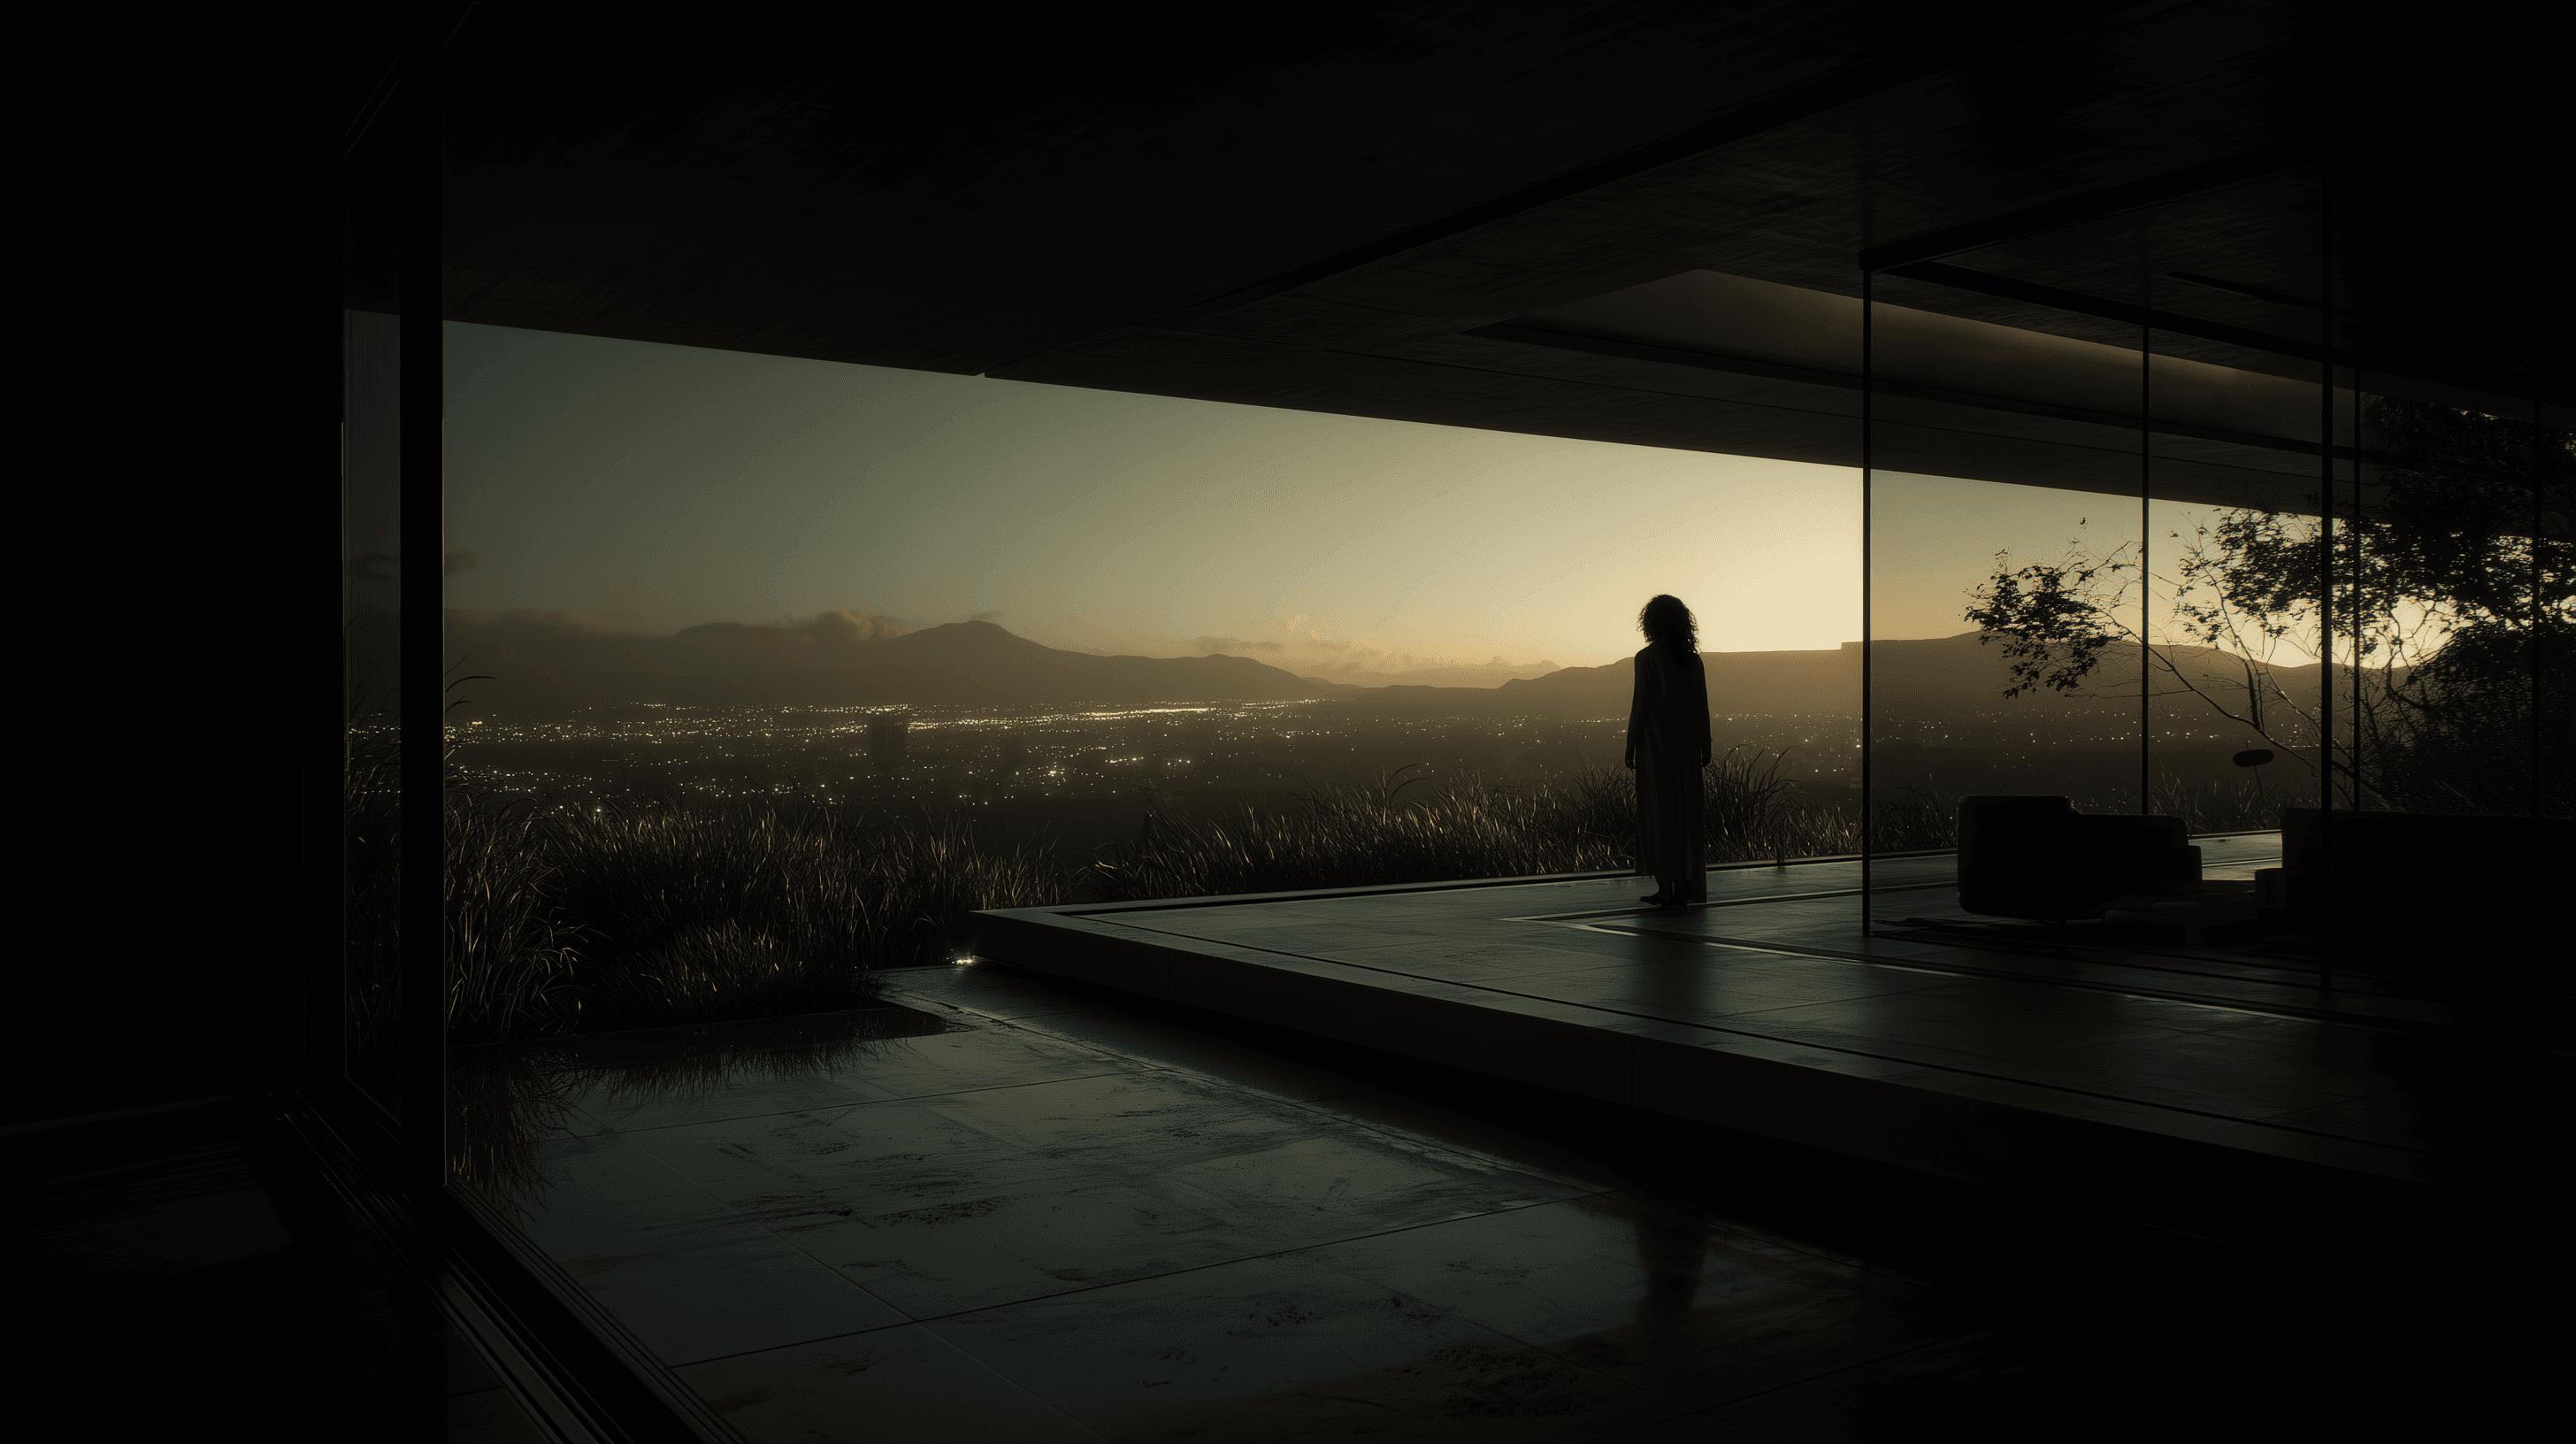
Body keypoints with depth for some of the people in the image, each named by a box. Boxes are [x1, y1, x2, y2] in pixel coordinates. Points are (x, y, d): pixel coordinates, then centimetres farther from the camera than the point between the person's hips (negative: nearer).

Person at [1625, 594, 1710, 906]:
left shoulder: (1646, 658, -9)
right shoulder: (1692, 659, 5)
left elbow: (1640, 704, -12)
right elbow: (1702, 707, 5)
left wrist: (1630, 748, -6)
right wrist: (1705, 749, 11)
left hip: (1655, 744, -4)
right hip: (1686, 744, 5)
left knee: (1658, 812, 0)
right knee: (1686, 813, 8)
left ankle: (1666, 888, 0)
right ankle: (1686, 887, 9)